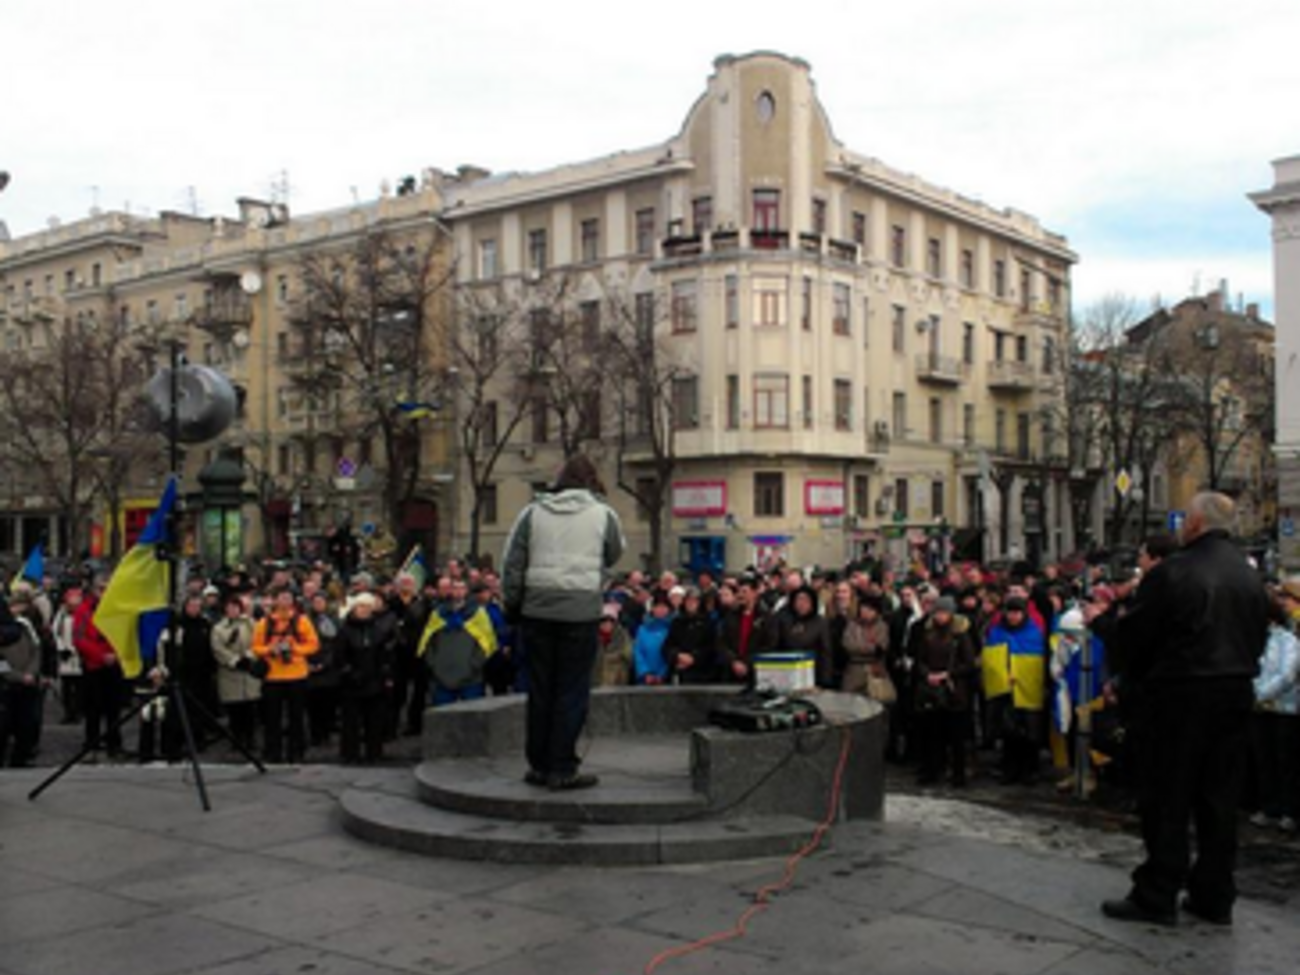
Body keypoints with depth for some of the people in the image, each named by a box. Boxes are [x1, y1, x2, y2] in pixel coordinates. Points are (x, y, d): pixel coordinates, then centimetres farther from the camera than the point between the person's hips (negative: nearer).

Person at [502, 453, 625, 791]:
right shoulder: (603, 515, 0)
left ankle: (538, 765, 19)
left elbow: (512, 564, 5)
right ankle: (562, 769, 4)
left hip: (537, 610, 3)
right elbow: (614, 556, 13)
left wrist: (512, 605, 13)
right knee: (572, 691, 3)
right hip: (581, 611, -3)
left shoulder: (532, 512, 5)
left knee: (540, 688, 11)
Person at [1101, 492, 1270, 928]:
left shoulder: (1172, 572, -15)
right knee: (1220, 798, 12)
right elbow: (1259, 637, 13)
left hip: (1181, 695, -6)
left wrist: (1139, 675, 8)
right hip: (1236, 694, 6)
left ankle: (1157, 896, 7)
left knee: (1167, 798, 2)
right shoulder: (1250, 576, 6)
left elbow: (1134, 634, -10)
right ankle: (1214, 896, 19)